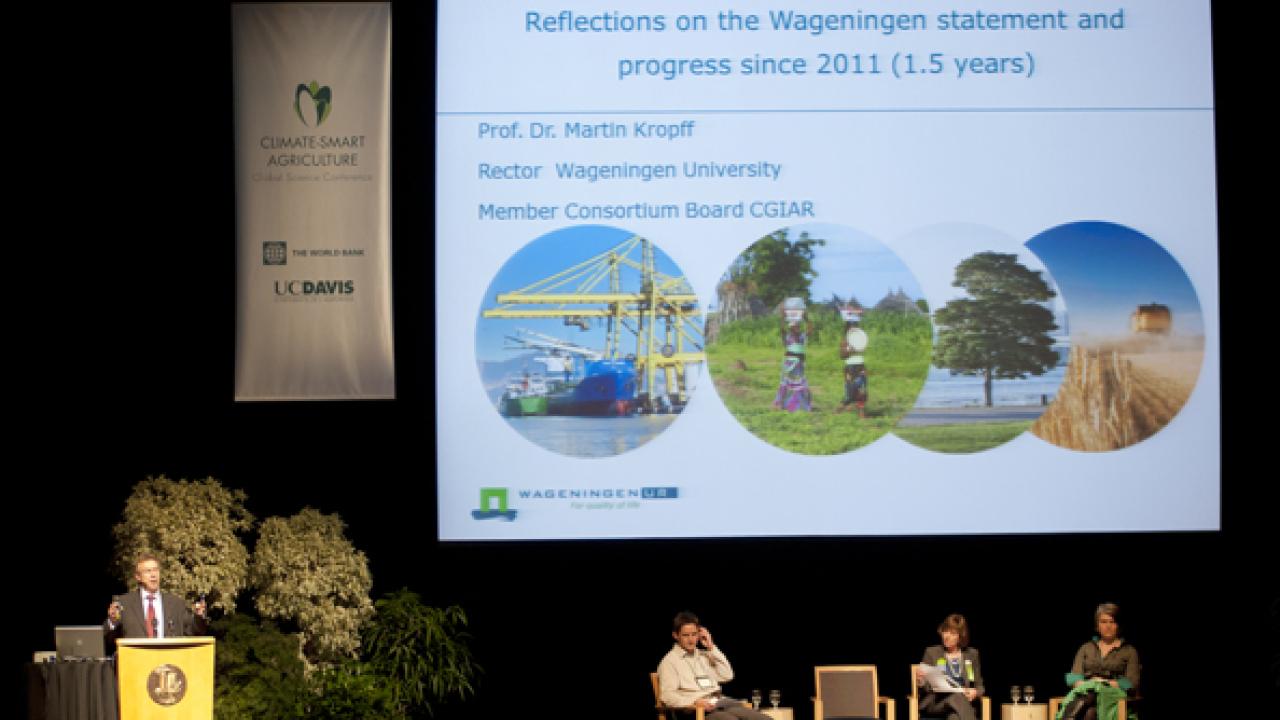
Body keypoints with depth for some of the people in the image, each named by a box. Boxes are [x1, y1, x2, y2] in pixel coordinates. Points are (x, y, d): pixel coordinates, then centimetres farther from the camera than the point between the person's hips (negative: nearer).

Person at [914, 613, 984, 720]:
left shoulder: (972, 654, 18)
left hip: (963, 700, 1)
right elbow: (926, 688, 8)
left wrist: (975, 692, -6)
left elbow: (979, 686, 19)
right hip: (935, 702, -1)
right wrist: (921, 682, -17)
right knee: (958, 698, -37)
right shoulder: (932, 652, 13)